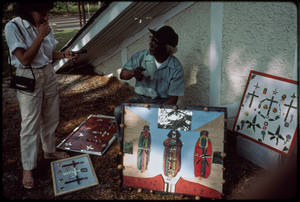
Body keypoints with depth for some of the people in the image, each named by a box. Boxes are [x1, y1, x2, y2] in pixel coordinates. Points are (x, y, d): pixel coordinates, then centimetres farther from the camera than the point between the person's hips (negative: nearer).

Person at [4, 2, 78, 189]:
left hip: (48, 74, 6)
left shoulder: (45, 26, 0)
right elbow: (24, 59, -20)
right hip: (29, 78, -5)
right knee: (30, 124, -1)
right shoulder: (14, 27, -15)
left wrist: (64, 54, -10)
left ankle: (49, 151, 38)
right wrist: (40, 36, -21)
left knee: (51, 118, 16)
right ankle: (28, 168, 13)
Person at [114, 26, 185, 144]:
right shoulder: (141, 56, -4)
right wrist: (133, 72, -23)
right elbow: (122, 75, 2)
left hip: (163, 101, -2)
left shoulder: (176, 68, -13)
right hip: (141, 98, 3)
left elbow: (173, 99, -13)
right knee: (119, 111, -24)